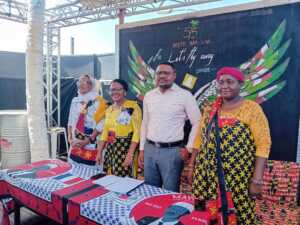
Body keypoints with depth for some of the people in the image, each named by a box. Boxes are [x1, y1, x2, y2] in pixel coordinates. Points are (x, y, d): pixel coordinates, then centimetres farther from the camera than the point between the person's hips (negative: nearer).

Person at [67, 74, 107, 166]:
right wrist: (69, 138, 3)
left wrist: (88, 140, -17)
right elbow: (70, 121, 15)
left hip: (91, 147, -6)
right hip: (75, 146, 6)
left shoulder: (98, 101, -10)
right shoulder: (75, 101, 10)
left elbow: (101, 124, -15)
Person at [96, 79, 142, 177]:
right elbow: (105, 132, 15)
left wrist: (130, 154, -19)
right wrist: (99, 152, 11)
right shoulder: (109, 109, 11)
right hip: (110, 149, 6)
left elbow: (137, 131, -13)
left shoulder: (133, 107, -9)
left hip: (126, 148, -6)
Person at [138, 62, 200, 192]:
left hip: (172, 151, -4)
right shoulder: (148, 96, 8)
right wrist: (142, 149, 12)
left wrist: (188, 148, -8)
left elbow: (197, 123, -4)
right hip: (149, 149, 5)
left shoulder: (185, 95, -6)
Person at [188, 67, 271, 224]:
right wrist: (192, 166, 10)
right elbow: (199, 139, 11)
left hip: (238, 178, -4)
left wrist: (257, 180, -12)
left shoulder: (252, 109, -7)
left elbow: (263, 145, -9)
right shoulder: (210, 109, 7)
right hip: (207, 175, 4)